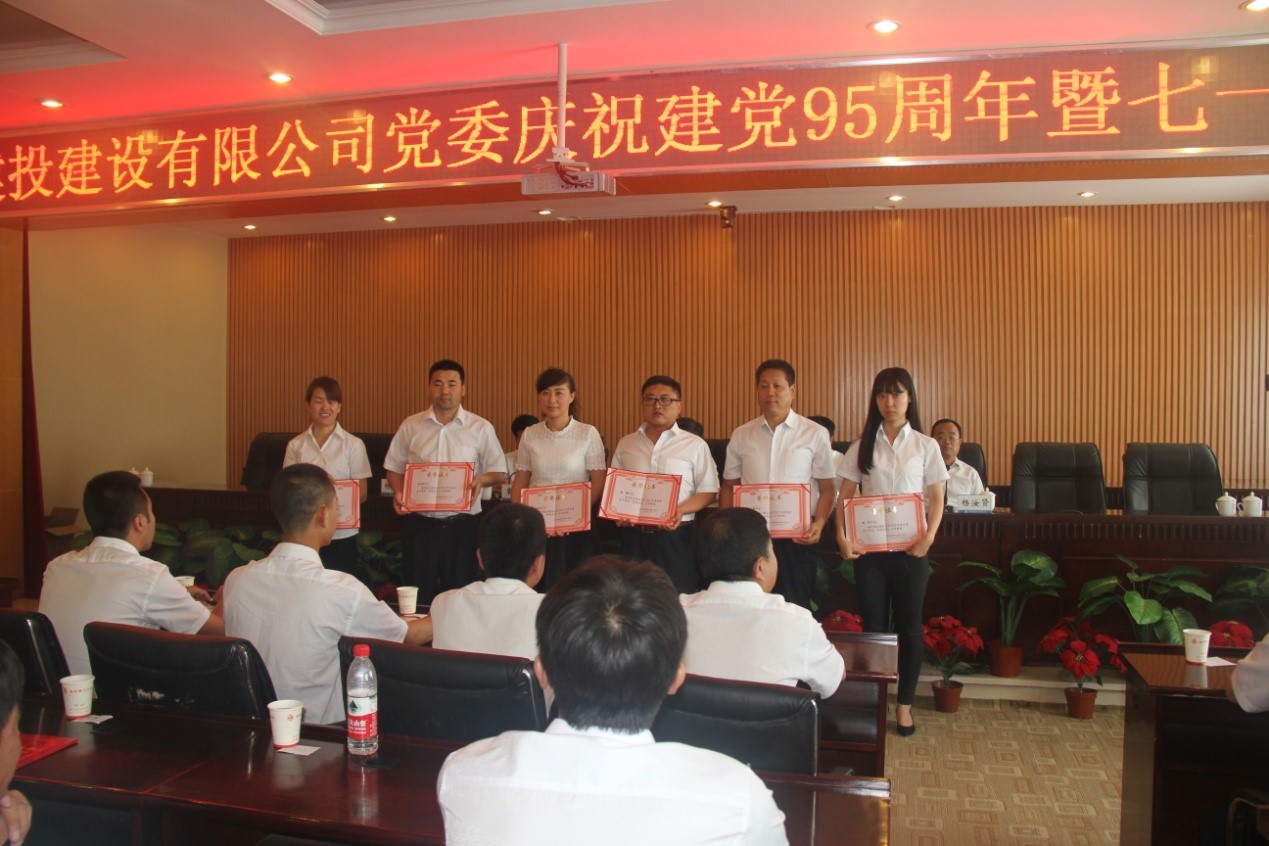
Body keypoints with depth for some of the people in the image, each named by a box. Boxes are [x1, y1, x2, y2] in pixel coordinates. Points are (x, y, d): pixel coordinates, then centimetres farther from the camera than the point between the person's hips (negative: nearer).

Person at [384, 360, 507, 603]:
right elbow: (394, 468, 11)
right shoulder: (411, 426, 6)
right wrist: (398, 493, -9)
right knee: (419, 596, 9)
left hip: (463, 525, -1)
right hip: (419, 524, 1)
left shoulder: (480, 428, 1)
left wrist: (481, 479, -18)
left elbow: (499, 474, 3)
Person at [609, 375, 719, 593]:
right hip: (634, 536, 3)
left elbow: (708, 491, 0)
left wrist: (680, 511, -16)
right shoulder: (625, 444, 11)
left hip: (676, 536, -3)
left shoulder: (694, 445, 1)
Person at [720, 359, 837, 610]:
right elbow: (729, 487, 13)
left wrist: (819, 523, -13)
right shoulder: (741, 436, 8)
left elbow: (828, 487, 2)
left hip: (798, 537, -2)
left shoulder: (815, 434, 0)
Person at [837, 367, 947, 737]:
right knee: (872, 625, 6)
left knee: (909, 626, 6)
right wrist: (842, 536, -12)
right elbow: (846, 496, 3)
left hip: (910, 548, -1)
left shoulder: (926, 446, 2)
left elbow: (936, 499, 1)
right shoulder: (862, 447, 4)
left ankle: (904, 703, 20)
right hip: (869, 547, 1)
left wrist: (929, 536, -15)